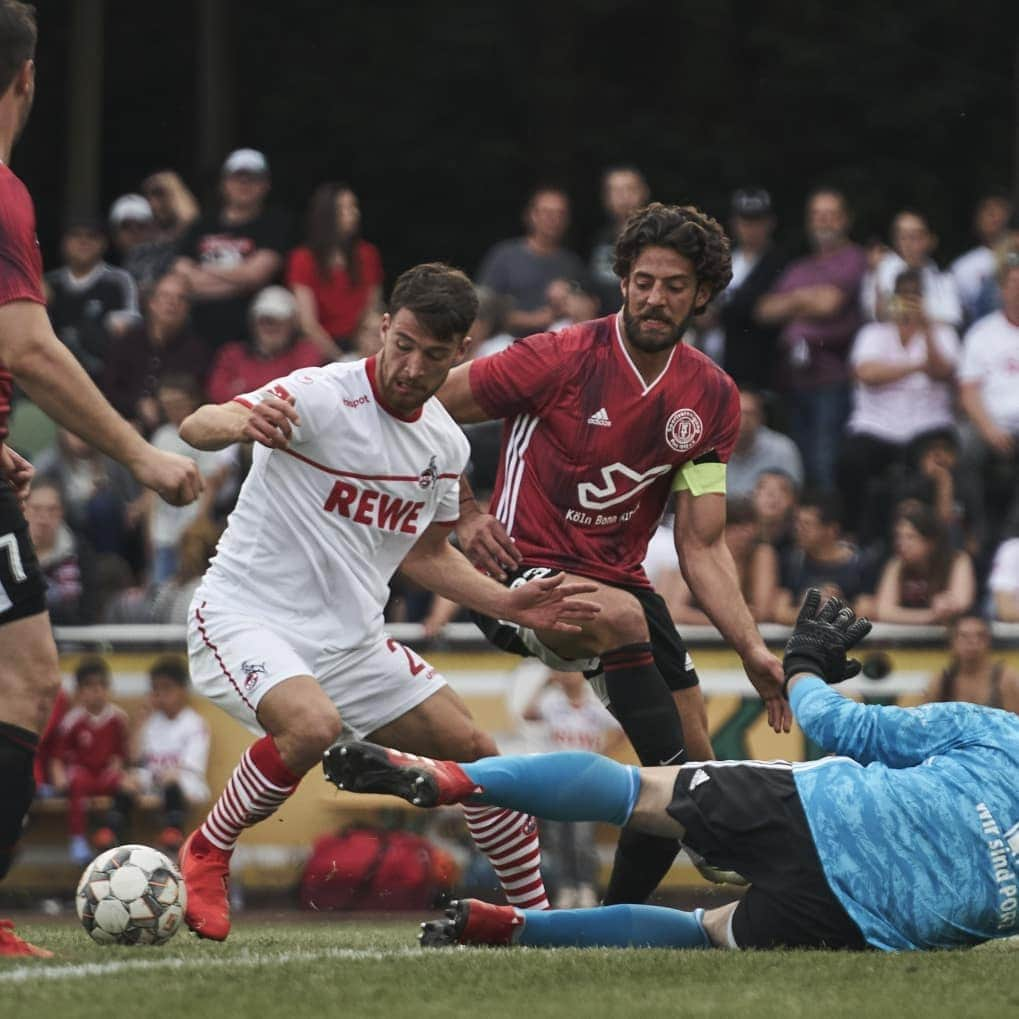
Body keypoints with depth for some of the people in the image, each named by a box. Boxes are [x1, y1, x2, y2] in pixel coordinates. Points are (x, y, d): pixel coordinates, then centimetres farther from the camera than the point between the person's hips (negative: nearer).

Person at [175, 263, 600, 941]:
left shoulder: (446, 443, 5)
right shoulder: (325, 396, -18)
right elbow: (196, 426, -30)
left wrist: (510, 604, 7)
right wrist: (242, 423, -54)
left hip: (353, 642, 7)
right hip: (248, 617, -7)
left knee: (476, 753, 5)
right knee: (314, 725, -36)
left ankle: (542, 918, 23)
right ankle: (205, 858, -12)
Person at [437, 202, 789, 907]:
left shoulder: (713, 397, 1)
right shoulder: (560, 359, -13)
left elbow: (702, 545, 0)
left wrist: (752, 649, -11)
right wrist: (461, 515, -12)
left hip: (620, 579, 6)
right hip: (525, 578, -6)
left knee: (696, 762, -1)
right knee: (623, 616, -39)